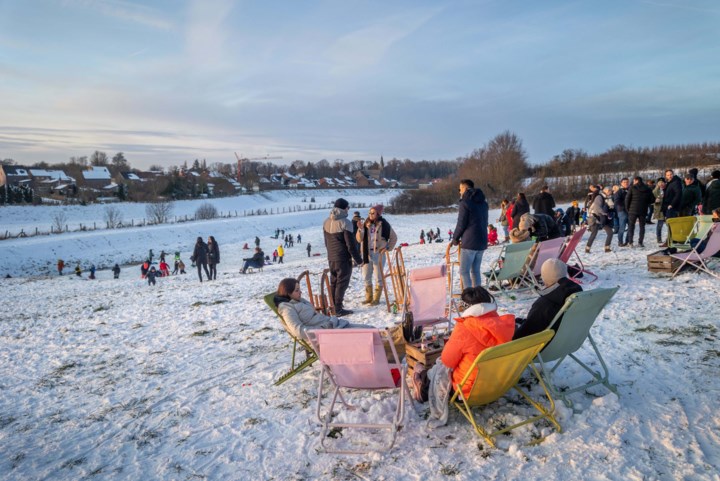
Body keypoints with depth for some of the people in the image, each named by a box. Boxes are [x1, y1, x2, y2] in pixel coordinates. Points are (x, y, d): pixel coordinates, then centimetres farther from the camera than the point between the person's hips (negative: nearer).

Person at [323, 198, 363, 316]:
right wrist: (358, 260, -7)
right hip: (343, 258, -7)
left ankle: (333, 307, 19)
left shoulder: (326, 222, 8)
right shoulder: (345, 222, -14)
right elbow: (350, 244, -14)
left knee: (333, 282, 14)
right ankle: (338, 309, 0)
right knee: (342, 283, -1)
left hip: (331, 258, 7)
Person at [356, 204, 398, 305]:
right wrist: (360, 230, -16)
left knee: (378, 277, 3)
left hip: (379, 253, -4)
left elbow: (394, 237, 3)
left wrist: (388, 248, -2)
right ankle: (369, 297, 23)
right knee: (366, 277, 10)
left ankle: (376, 299, 12)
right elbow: (359, 239, 0)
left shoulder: (383, 224, -5)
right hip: (367, 253, 4)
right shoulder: (366, 224, 4)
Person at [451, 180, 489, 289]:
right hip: (482, 241, 8)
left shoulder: (465, 203, -11)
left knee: (464, 271, -2)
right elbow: (484, 222, 16)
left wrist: (455, 237, 5)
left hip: (469, 242, -8)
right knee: (475, 270, 14)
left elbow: (461, 224, -10)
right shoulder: (483, 203, 14)